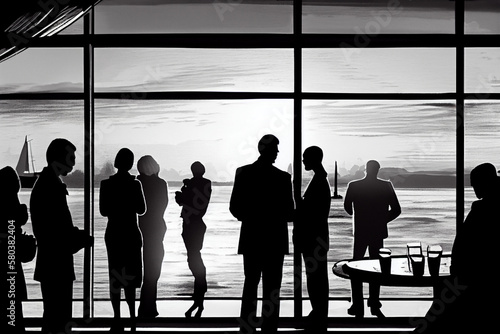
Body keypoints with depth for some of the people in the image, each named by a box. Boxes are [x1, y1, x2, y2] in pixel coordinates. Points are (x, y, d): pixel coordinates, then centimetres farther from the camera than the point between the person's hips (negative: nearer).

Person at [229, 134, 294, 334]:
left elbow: (234, 208, -3)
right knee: (271, 288, 6)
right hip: (274, 239, -3)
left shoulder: (243, 172, -5)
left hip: (251, 238, 3)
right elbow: (288, 213, -10)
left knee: (250, 284, 16)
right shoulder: (283, 177, -13)